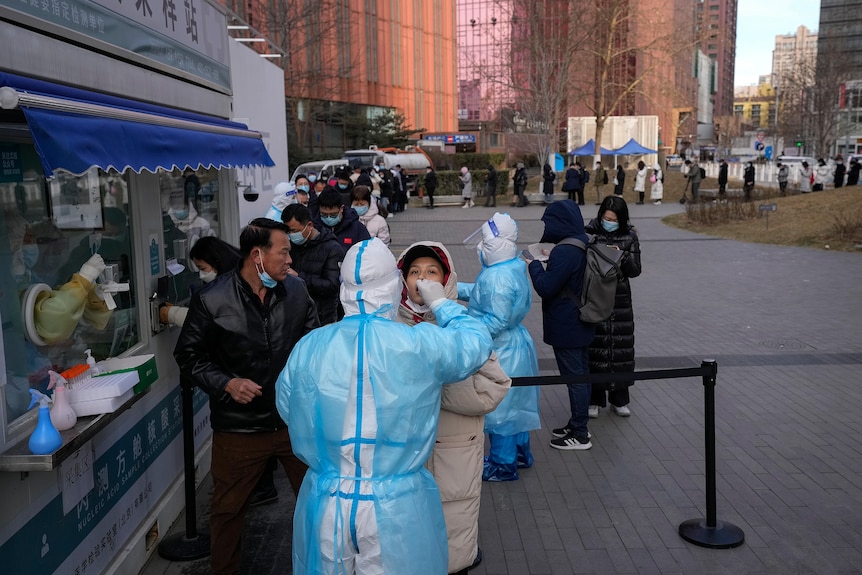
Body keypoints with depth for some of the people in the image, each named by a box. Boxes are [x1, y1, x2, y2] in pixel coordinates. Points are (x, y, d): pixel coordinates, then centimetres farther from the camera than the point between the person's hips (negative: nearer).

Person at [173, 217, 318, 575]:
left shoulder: (296, 291, -3)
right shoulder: (212, 300, -12)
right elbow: (188, 355, -2)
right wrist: (226, 384, -15)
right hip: (239, 427, -2)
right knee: (228, 510, 13)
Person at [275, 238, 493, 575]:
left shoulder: (307, 348, -7)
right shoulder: (423, 345, -14)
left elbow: (287, 409, 9)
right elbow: (477, 341, 5)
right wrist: (441, 303, 19)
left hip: (325, 505, 2)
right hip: (398, 508, -2)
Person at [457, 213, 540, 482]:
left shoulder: (498, 277, -27)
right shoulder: (513, 268, 4)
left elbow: (497, 320, -28)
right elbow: (480, 293, 12)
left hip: (501, 352, -10)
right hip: (515, 345, 10)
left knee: (499, 408, 5)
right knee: (514, 403, 23)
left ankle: (503, 465, 19)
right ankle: (520, 452, 39)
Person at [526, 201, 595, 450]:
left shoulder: (564, 252, -24)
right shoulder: (584, 245, 6)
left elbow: (545, 288, -22)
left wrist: (535, 265, -8)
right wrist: (549, 260, 11)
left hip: (565, 327, -10)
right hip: (582, 325, 10)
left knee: (574, 377, -1)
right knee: (581, 374, 17)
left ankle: (580, 435, 8)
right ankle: (579, 424, 31)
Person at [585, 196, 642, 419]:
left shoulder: (629, 237, 3)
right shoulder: (590, 234, -3)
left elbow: (635, 270, 1)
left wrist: (622, 256, -15)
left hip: (620, 300, 2)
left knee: (621, 349, 7)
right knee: (594, 349, 0)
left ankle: (619, 399, 21)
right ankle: (594, 399, 13)